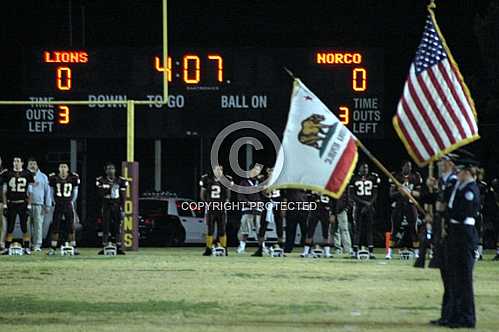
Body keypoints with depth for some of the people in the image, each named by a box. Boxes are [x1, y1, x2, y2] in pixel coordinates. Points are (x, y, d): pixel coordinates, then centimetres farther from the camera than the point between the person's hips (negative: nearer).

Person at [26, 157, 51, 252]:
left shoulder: (43, 177, 9)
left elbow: (47, 191, 10)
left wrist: (47, 205, 4)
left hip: (39, 204, 0)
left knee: (38, 225, -5)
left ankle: (37, 245, -5)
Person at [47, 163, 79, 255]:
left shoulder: (73, 178, -3)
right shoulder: (54, 178, -4)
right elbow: (52, 192, 10)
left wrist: (72, 202, 6)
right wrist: (55, 202, 6)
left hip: (69, 205, 0)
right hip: (58, 206, 0)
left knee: (71, 227, 3)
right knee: (55, 227, -2)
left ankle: (73, 248, 9)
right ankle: (53, 248, 2)